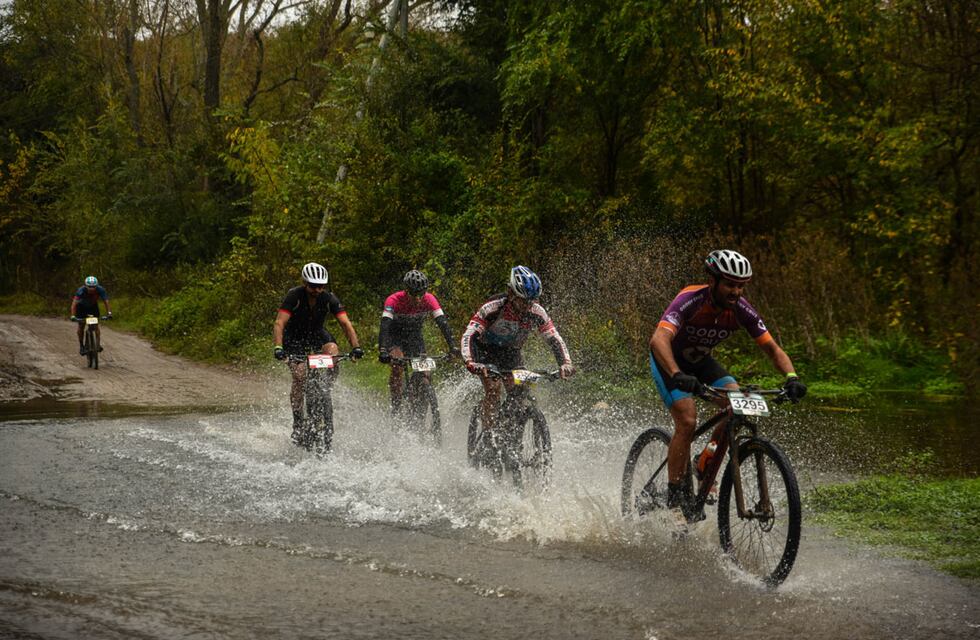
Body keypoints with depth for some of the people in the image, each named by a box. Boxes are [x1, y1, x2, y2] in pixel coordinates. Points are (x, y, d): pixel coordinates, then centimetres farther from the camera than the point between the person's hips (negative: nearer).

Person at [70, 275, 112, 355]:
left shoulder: (100, 289, -33)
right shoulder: (81, 290, -39)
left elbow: (106, 301, -27)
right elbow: (74, 303, -44)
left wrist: (109, 312, -39)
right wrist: (73, 315, -54)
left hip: (93, 306, 1)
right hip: (81, 306, -1)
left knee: (96, 325, -9)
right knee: (81, 326, 0)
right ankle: (81, 346, 13)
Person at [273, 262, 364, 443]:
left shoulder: (329, 299, -19)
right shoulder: (294, 296, -25)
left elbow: (345, 323, -23)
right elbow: (279, 323, -33)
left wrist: (355, 346, -38)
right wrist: (278, 347, -48)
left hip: (317, 333, 3)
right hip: (294, 336, -2)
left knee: (333, 354, -28)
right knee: (299, 377, -19)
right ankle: (298, 423, -9)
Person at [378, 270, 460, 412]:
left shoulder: (429, 299, -22)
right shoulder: (394, 300, -30)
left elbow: (442, 323, -28)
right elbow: (385, 326, -40)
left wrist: (452, 347, -41)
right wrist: (383, 351, -54)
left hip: (415, 337, 3)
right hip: (395, 338, -3)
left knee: (425, 375, -9)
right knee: (397, 367, -29)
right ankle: (395, 406, -18)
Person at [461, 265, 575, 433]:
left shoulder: (536, 312, -21)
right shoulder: (493, 308, -32)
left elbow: (555, 339, -18)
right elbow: (468, 336, -38)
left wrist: (566, 363, -36)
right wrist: (470, 362, -56)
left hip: (511, 352, 4)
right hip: (486, 349, -4)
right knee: (494, 391, -25)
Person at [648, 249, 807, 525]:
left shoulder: (740, 310, -20)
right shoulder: (690, 301, -34)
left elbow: (772, 349, -16)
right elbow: (659, 339, -49)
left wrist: (791, 376, -35)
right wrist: (677, 375, -65)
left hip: (701, 361, 5)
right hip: (668, 360, -5)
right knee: (687, 420, -24)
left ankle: (705, 466, 1)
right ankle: (675, 497, -12)